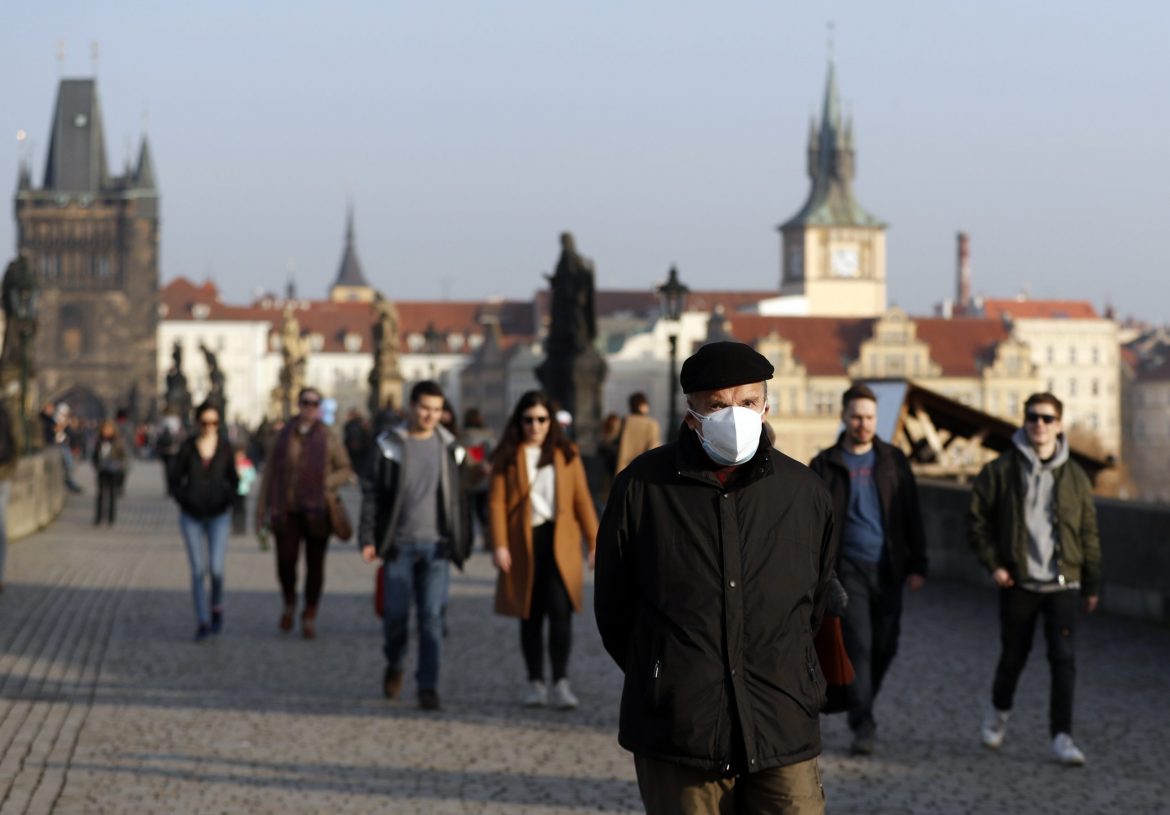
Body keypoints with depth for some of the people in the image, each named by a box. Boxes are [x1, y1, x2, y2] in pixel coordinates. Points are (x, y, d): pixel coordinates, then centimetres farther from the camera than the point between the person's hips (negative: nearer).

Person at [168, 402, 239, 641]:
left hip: (218, 516, 0)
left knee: (216, 569, -10)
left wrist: (228, 500, -6)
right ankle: (202, 622, 3)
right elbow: (174, 480, 3)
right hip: (191, 517, 0)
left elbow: (233, 479, 9)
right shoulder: (187, 448, -6)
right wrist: (185, 501, -11)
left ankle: (217, 607, 20)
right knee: (198, 570, -4)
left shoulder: (225, 446, -3)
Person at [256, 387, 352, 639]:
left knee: (315, 564, 1)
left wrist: (326, 484, -10)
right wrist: (262, 510, 6)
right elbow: (269, 474, 9)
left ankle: (310, 617, 13)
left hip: (317, 512, 0)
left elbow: (345, 469, 9)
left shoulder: (327, 438, 5)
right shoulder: (284, 436, 7)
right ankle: (289, 602, 16)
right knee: (286, 559, -12)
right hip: (287, 510, 0)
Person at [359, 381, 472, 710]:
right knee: (396, 613, 2)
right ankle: (394, 665, 30)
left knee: (432, 616, -5)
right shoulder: (389, 445, 1)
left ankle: (428, 686, -1)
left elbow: (458, 498, 11)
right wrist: (368, 538, -5)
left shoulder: (448, 447, 6)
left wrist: (462, 543, 9)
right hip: (399, 544, -1)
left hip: (436, 546, 1)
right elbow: (371, 493, 1)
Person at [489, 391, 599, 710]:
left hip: (560, 542, 0)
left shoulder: (567, 454, 9)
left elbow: (582, 499, 7)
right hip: (523, 543, 0)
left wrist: (594, 542, 2)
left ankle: (560, 683, -13)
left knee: (560, 610, -13)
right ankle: (535, 683, 18)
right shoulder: (507, 457, 5)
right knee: (531, 616, 7)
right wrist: (499, 545, -11)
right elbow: (497, 501, -1)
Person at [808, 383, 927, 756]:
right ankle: (863, 726, -10)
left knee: (885, 647, 6)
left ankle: (861, 706, 29)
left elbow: (911, 516, 9)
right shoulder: (826, 465, 3)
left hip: (888, 568, 3)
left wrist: (917, 565, 2)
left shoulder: (893, 460, 8)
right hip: (848, 568, -3)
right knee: (858, 644, -11)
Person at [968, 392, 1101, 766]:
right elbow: (977, 519, 3)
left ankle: (1062, 735, -5)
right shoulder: (1001, 471, -1)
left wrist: (1091, 584, 10)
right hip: (1018, 582, -1)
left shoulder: (1075, 476, 5)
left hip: (1062, 584, 1)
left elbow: (1088, 532, 11)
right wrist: (993, 563, -7)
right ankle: (999, 710, 38)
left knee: (1064, 658, -9)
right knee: (1013, 656, 10)